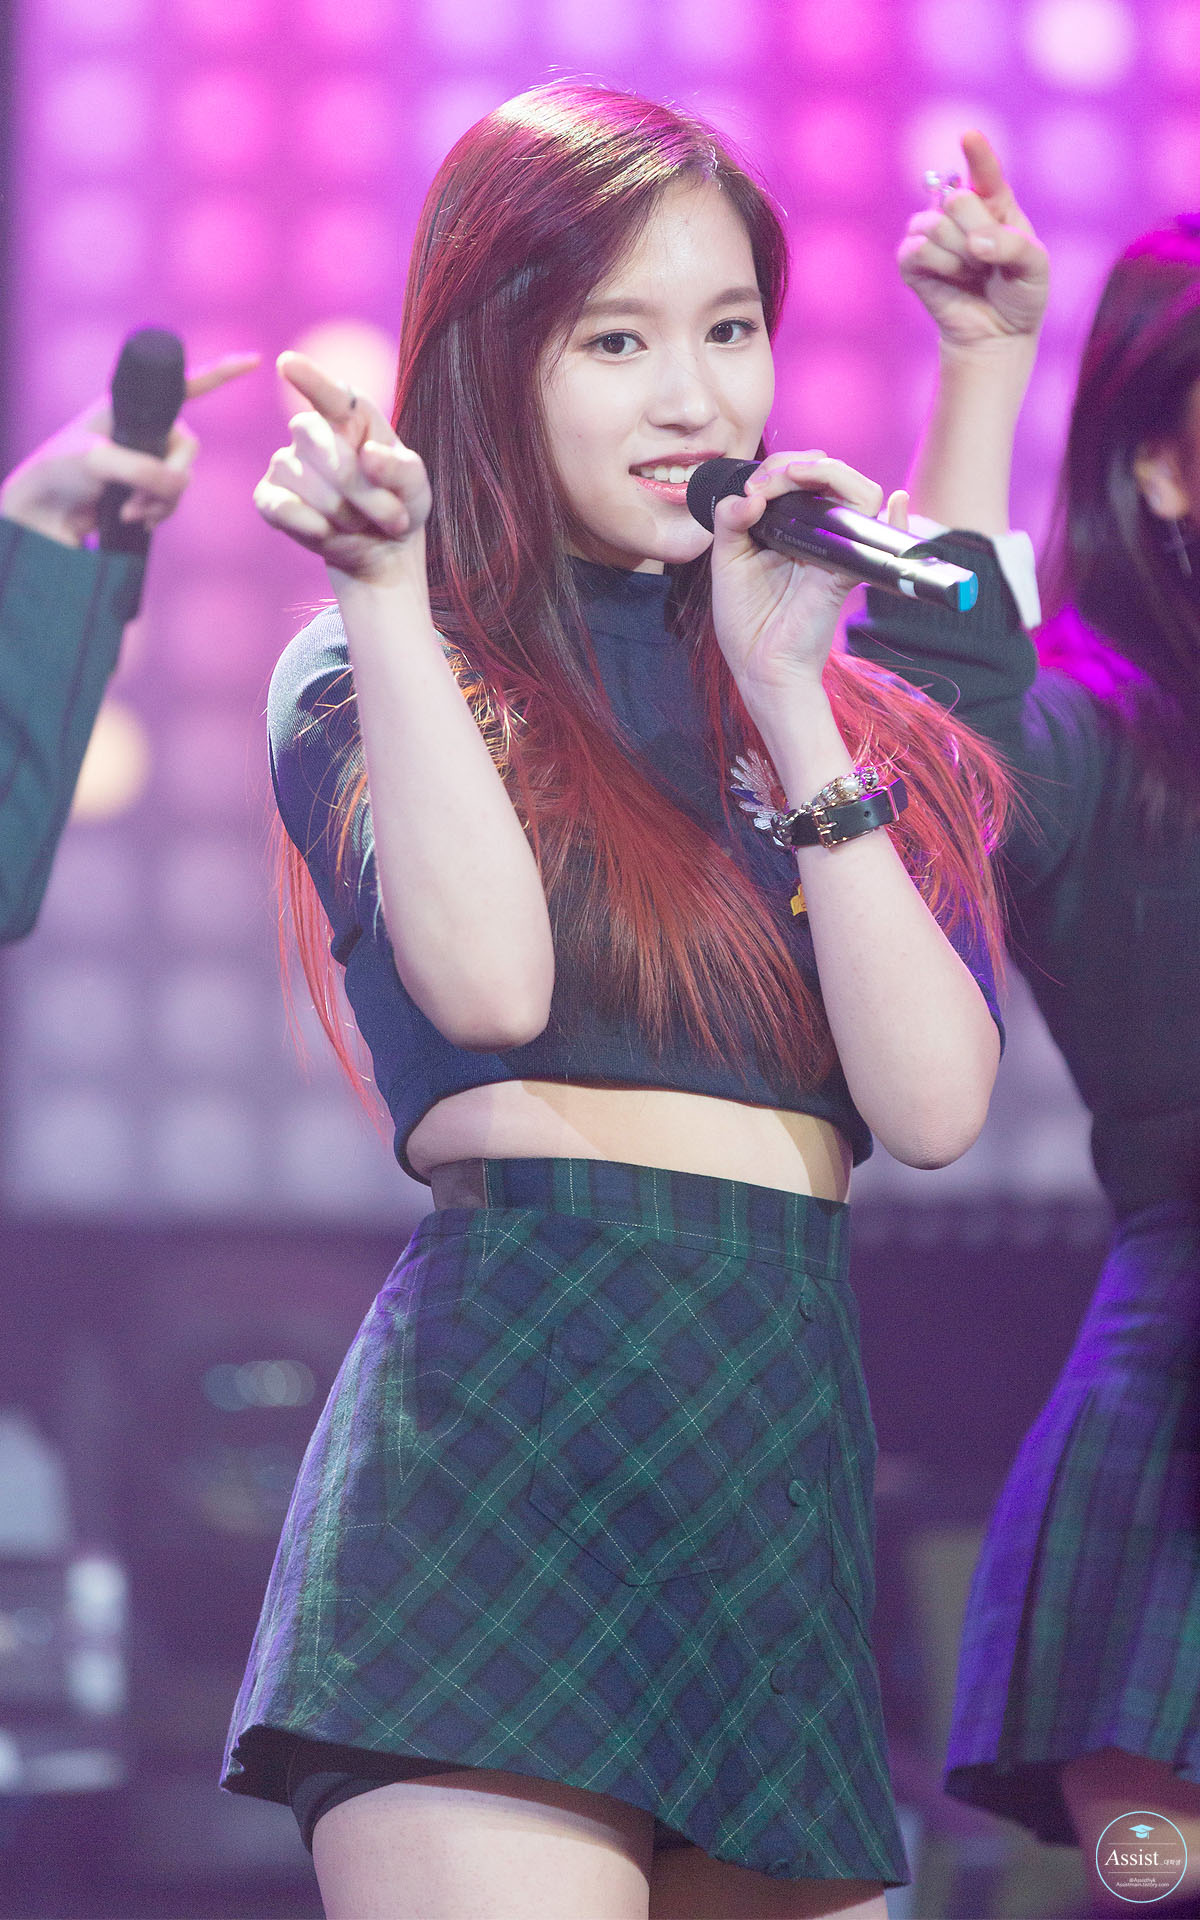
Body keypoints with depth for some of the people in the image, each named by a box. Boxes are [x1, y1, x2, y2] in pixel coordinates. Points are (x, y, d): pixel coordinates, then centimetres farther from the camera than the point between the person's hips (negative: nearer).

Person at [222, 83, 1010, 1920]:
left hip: (798, 1457, 5)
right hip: (510, 1414, -5)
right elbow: (490, 982, -14)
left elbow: (934, 1101, 2)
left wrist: (791, 698, 0)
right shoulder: (370, 680, 6)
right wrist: (387, 588, -11)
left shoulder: (844, 718, 18)